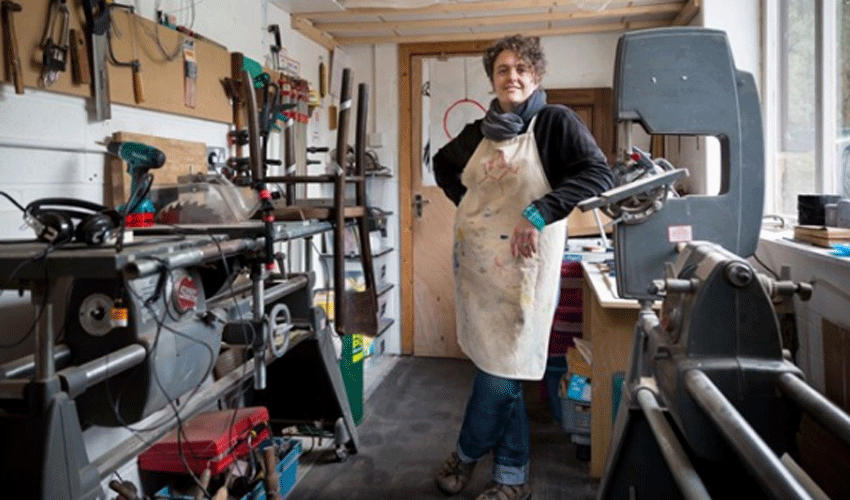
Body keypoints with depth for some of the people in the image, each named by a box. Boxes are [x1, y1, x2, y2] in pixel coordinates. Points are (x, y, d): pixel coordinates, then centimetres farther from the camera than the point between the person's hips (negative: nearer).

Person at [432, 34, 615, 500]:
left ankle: (467, 454, 29)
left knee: (498, 372, 0)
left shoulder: (555, 122, -4)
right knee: (501, 373, 12)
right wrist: (466, 200, 13)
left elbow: (599, 175, -16)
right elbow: (442, 164, 29)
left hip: (518, 267, -5)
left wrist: (539, 212, -23)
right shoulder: (479, 131, 11)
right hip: (473, 264, 5)